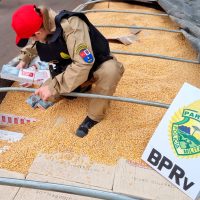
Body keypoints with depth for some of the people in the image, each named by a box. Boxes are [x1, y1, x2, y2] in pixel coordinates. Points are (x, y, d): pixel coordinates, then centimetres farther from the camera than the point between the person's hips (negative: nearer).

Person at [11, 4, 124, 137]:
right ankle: (82, 86, 14)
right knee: (44, 95, -5)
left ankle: (94, 116, -19)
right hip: (71, 69, 6)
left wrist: (54, 87, -39)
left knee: (111, 69, -41)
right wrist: (24, 60, 11)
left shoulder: (71, 26, -34)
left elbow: (83, 64, -41)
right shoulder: (43, 30, -10)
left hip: (97, 65, -6)